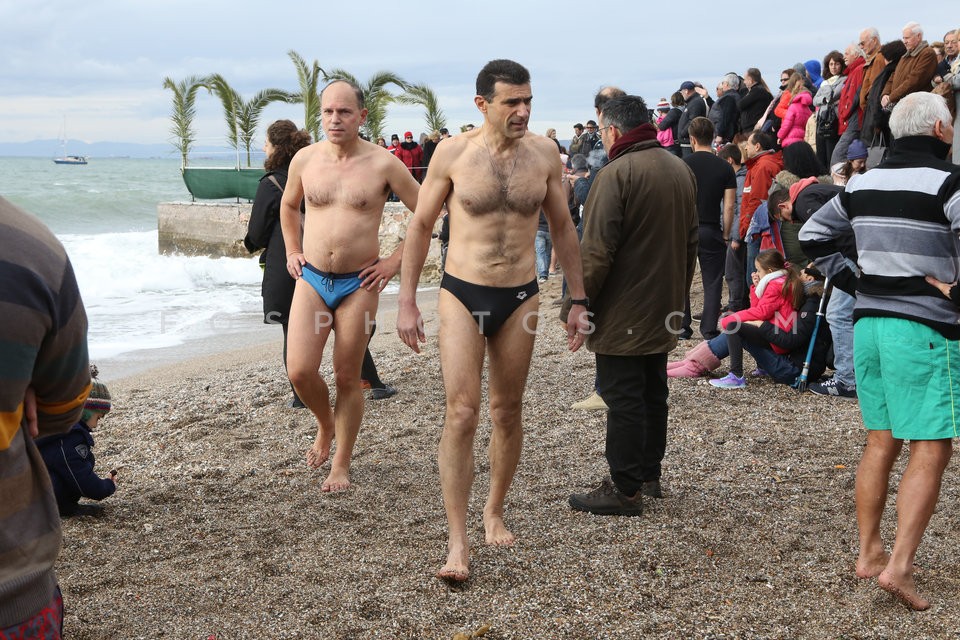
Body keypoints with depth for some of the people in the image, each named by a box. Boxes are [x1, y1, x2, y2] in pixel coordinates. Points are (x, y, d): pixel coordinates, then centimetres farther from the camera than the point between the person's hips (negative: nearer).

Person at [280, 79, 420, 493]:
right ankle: (325, 425, 26)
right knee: (300, 371, -7)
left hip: (358, 285, -2)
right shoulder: (305, 159, 3)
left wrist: (395, 261, -4)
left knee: (347, 377, 4)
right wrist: (292, 251, 13)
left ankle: (341, 465, 19)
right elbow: (288, 205, 23)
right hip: (311, 280, 3)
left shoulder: (383, 164, -7)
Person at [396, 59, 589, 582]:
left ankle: (494, 512, 32)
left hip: (520, 298, 3)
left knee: (507, 412, 11)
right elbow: (420, 226, 2)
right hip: (462, 294, -2)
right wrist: (406, 302, -1)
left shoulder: (543, 153, 0)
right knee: (461, 413, -10)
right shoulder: (453, 153, -7)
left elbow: (562, 228, 10)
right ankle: (457, 543, -6)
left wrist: (578, 299, 9)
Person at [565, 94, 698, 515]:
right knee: (653, 393, 17)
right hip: (664, 311, 9)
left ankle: (624, 490, 1)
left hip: (622, 313, -9)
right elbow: (690, 242, 18)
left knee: (623, 399, -4)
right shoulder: (681, 170, 11)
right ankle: (649, 475, 27)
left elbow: (596, 251, -21)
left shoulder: (617, 173, -17)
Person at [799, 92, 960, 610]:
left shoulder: (861, 184, 9)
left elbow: (811, 236, 18)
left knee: (879, 444, 16)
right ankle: (898, 566, -9)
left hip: (867, 321, 7)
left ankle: (868, 553, 21)